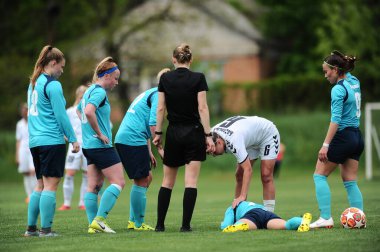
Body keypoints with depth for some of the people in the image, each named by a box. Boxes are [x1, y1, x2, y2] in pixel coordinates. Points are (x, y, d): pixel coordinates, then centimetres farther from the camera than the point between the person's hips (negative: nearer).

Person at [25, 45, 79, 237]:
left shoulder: (33, 83, 15)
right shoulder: (52, 84, -11)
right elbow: (61, 115, -13)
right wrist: (73, 139, -6)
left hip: (35, 140, 8)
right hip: (52, 141, -8)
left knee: (41, 184, 13)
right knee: (50, 185, -6)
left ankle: (31, 227, 12)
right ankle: (46, 229, -8)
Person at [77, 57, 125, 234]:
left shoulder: (89, 91, 16)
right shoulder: (99, 92, -14)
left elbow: (79, 111, 32)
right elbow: (89, 112, -30)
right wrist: (99, 134, -20)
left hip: (89, 145, 10)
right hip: (101, 146, -10)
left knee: (94, 186, 7)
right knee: (118, 182, -6)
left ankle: (93, 224, 6)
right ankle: (99, 219, -13)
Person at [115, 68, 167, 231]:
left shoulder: (149, 94, 25)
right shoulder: (158, 95, -7)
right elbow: (153, 124, -16)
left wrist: (149, 151, 26)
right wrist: (160, 148, -10)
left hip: (122, 139, 10)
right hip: (133, 140, -10)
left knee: (146, 177, 15)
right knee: (141, 181, -3)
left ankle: (133, 220, 17)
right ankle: (138, 224, 1)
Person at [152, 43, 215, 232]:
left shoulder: (165, 78, 1)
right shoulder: (198, 78, -6)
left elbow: (160, 108, 0)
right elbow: (202, 108, -10)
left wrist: (157, 133, 7)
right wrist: (208, 135, -9)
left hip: (173, 133, 2)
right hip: (194, 132, -2)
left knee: (167, 181, 12)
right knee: (191, 181, -2)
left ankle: (160, 224, 10)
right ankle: (186, 225, -7)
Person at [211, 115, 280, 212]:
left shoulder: (233, 141, -43)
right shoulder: (213, 133, -21)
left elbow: (248, 169, -46)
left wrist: (242, 196, -51)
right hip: (251, 140, 8)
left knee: (266, 176, -17)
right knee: (239, 176, 0)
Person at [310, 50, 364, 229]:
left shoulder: (338, 89, -15)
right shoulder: (354, 82, 9)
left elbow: (336, 119, -22)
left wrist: (325, 145, -24)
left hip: (343, 136, -8)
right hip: (357, 137, 9)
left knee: (319, 175, 0)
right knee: (350, 182, 10)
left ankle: (326, 218, -9)